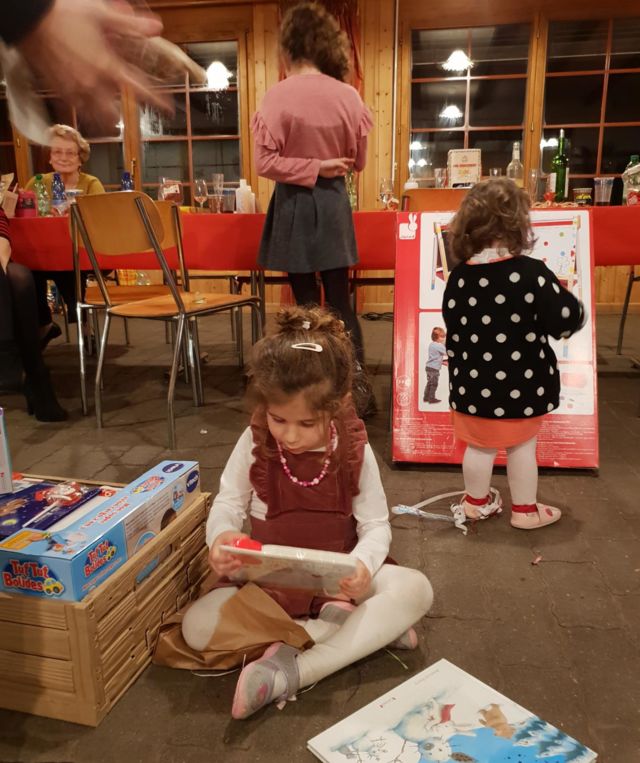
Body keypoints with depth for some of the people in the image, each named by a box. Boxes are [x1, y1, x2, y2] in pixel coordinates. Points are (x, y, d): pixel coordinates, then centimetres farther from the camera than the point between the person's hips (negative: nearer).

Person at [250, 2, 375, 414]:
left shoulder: (278, 96, -10)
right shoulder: (348, 95, -2)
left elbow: (266, 163, -14)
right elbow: (359, 161, 6)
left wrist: (312, 168, -6)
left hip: (294, 205, -2)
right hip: (333, 203, 3)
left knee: (306, 300, 7)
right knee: (340, 298, 9)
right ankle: (358, 384, 7)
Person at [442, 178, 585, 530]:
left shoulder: (458, 277, -7)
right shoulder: (532, 272, -17)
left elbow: (452, 331, 1)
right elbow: (566, 321, -14)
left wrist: (459, 369, 15)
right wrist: (567, 296, 8)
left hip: (475, 383, 3)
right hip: (522, 383, -2)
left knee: (480, 445, 18)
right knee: (522, 446, 15)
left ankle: (476, 502, 37)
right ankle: (525, 510, 31)